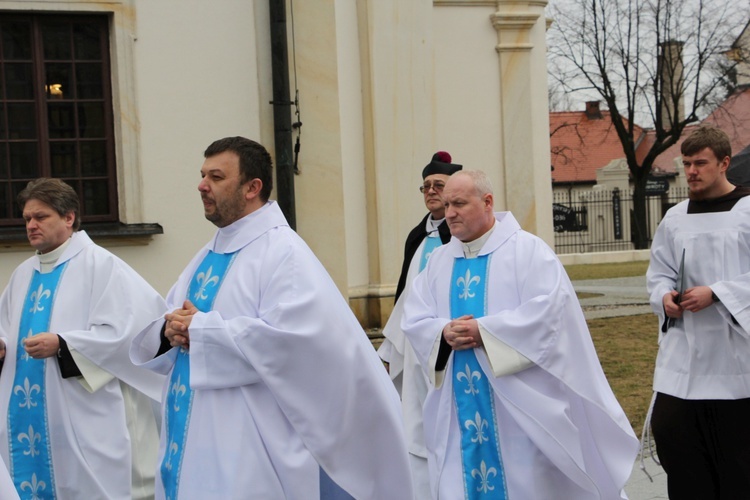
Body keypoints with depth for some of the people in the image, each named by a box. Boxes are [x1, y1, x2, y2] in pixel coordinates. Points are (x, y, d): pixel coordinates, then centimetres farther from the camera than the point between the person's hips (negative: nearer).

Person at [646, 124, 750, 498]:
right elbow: (658, 273, 15)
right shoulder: (675, 218, 11)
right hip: (683, 353, 4)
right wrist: (664, 296, -6)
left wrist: (717, 293, -18)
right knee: (670, 431, 0)